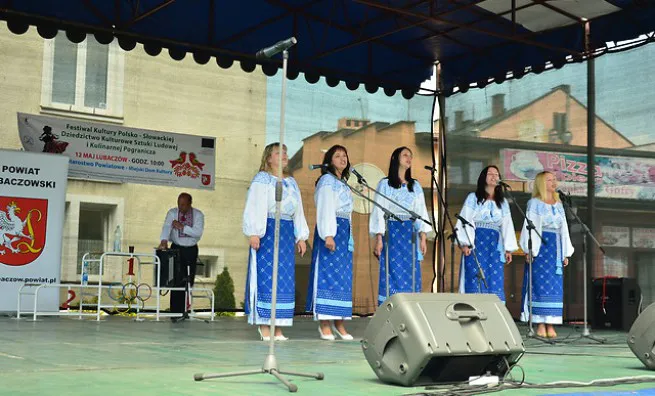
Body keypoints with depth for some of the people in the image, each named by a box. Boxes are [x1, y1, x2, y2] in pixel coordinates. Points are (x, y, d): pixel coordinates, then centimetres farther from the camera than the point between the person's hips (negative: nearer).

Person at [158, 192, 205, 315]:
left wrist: (182, 227, -24)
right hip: (176, 248, -1)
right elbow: (166, 227, -20)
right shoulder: (172, 213, -3)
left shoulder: (198, 215, -3)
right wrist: (163, 240, -38)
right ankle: (175, 312, -9)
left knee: (189, 280, 3)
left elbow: (198, 232, -15)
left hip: (191, 250, 1)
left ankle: (184, 311, 13)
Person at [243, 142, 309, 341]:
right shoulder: (261, 180, 0)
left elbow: (298, 211, 19)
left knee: (284, 278, 2)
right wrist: (253, 233, -16)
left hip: (286, 234, 6)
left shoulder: (292, 183, 18)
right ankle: (264, 325, -3)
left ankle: (278, 327, 6)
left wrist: (301, 237, 13)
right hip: (267, 233, -6)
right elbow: (254, 207, -7)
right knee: (266, 277, -7)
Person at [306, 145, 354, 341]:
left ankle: (339, 323, 8)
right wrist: (328, 235, -22)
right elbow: (325, 209, -13)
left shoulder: (344, 183, 22)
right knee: (328, 274, -10)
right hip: (330, 231, -8)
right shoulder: (327, 180, -3)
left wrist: (349, 237, 16)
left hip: (345, 231, 8)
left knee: (344, 277, 5)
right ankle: (324, 324, -10)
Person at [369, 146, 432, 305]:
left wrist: (423, 237, -1)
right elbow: (379, 211, -1)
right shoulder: (385, 184, 4)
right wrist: (379, 238, -10)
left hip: (410, 234, 4)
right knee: (391, 275, -7)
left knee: (410, 276, 0)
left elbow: (421, 212, 10)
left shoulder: (415, 186, 15)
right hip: (391, 233, -4)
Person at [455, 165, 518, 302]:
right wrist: (465, 244, -14)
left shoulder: (503, 202, 17)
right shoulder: (473, 198, 5)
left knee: (495, 282, -3)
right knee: (476, 280, -8)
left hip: (495, 246, 4)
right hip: (476, 243, -3)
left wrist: (508, 249, 5)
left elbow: (507, 225, 13)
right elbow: (465, 221, -3)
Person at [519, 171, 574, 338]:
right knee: (540, 284, -7)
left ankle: (550, 325, 2)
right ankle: (540, 324, -5)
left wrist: (565, 253, 13)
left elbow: (563, 229, 19)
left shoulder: (559, 205, 18)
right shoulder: (535, 203, 3)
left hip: (556, 247, 5)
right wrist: (530, 250, -13)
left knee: (555, 286, 1)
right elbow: (530, 227, -4)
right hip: (540, 246, -5)